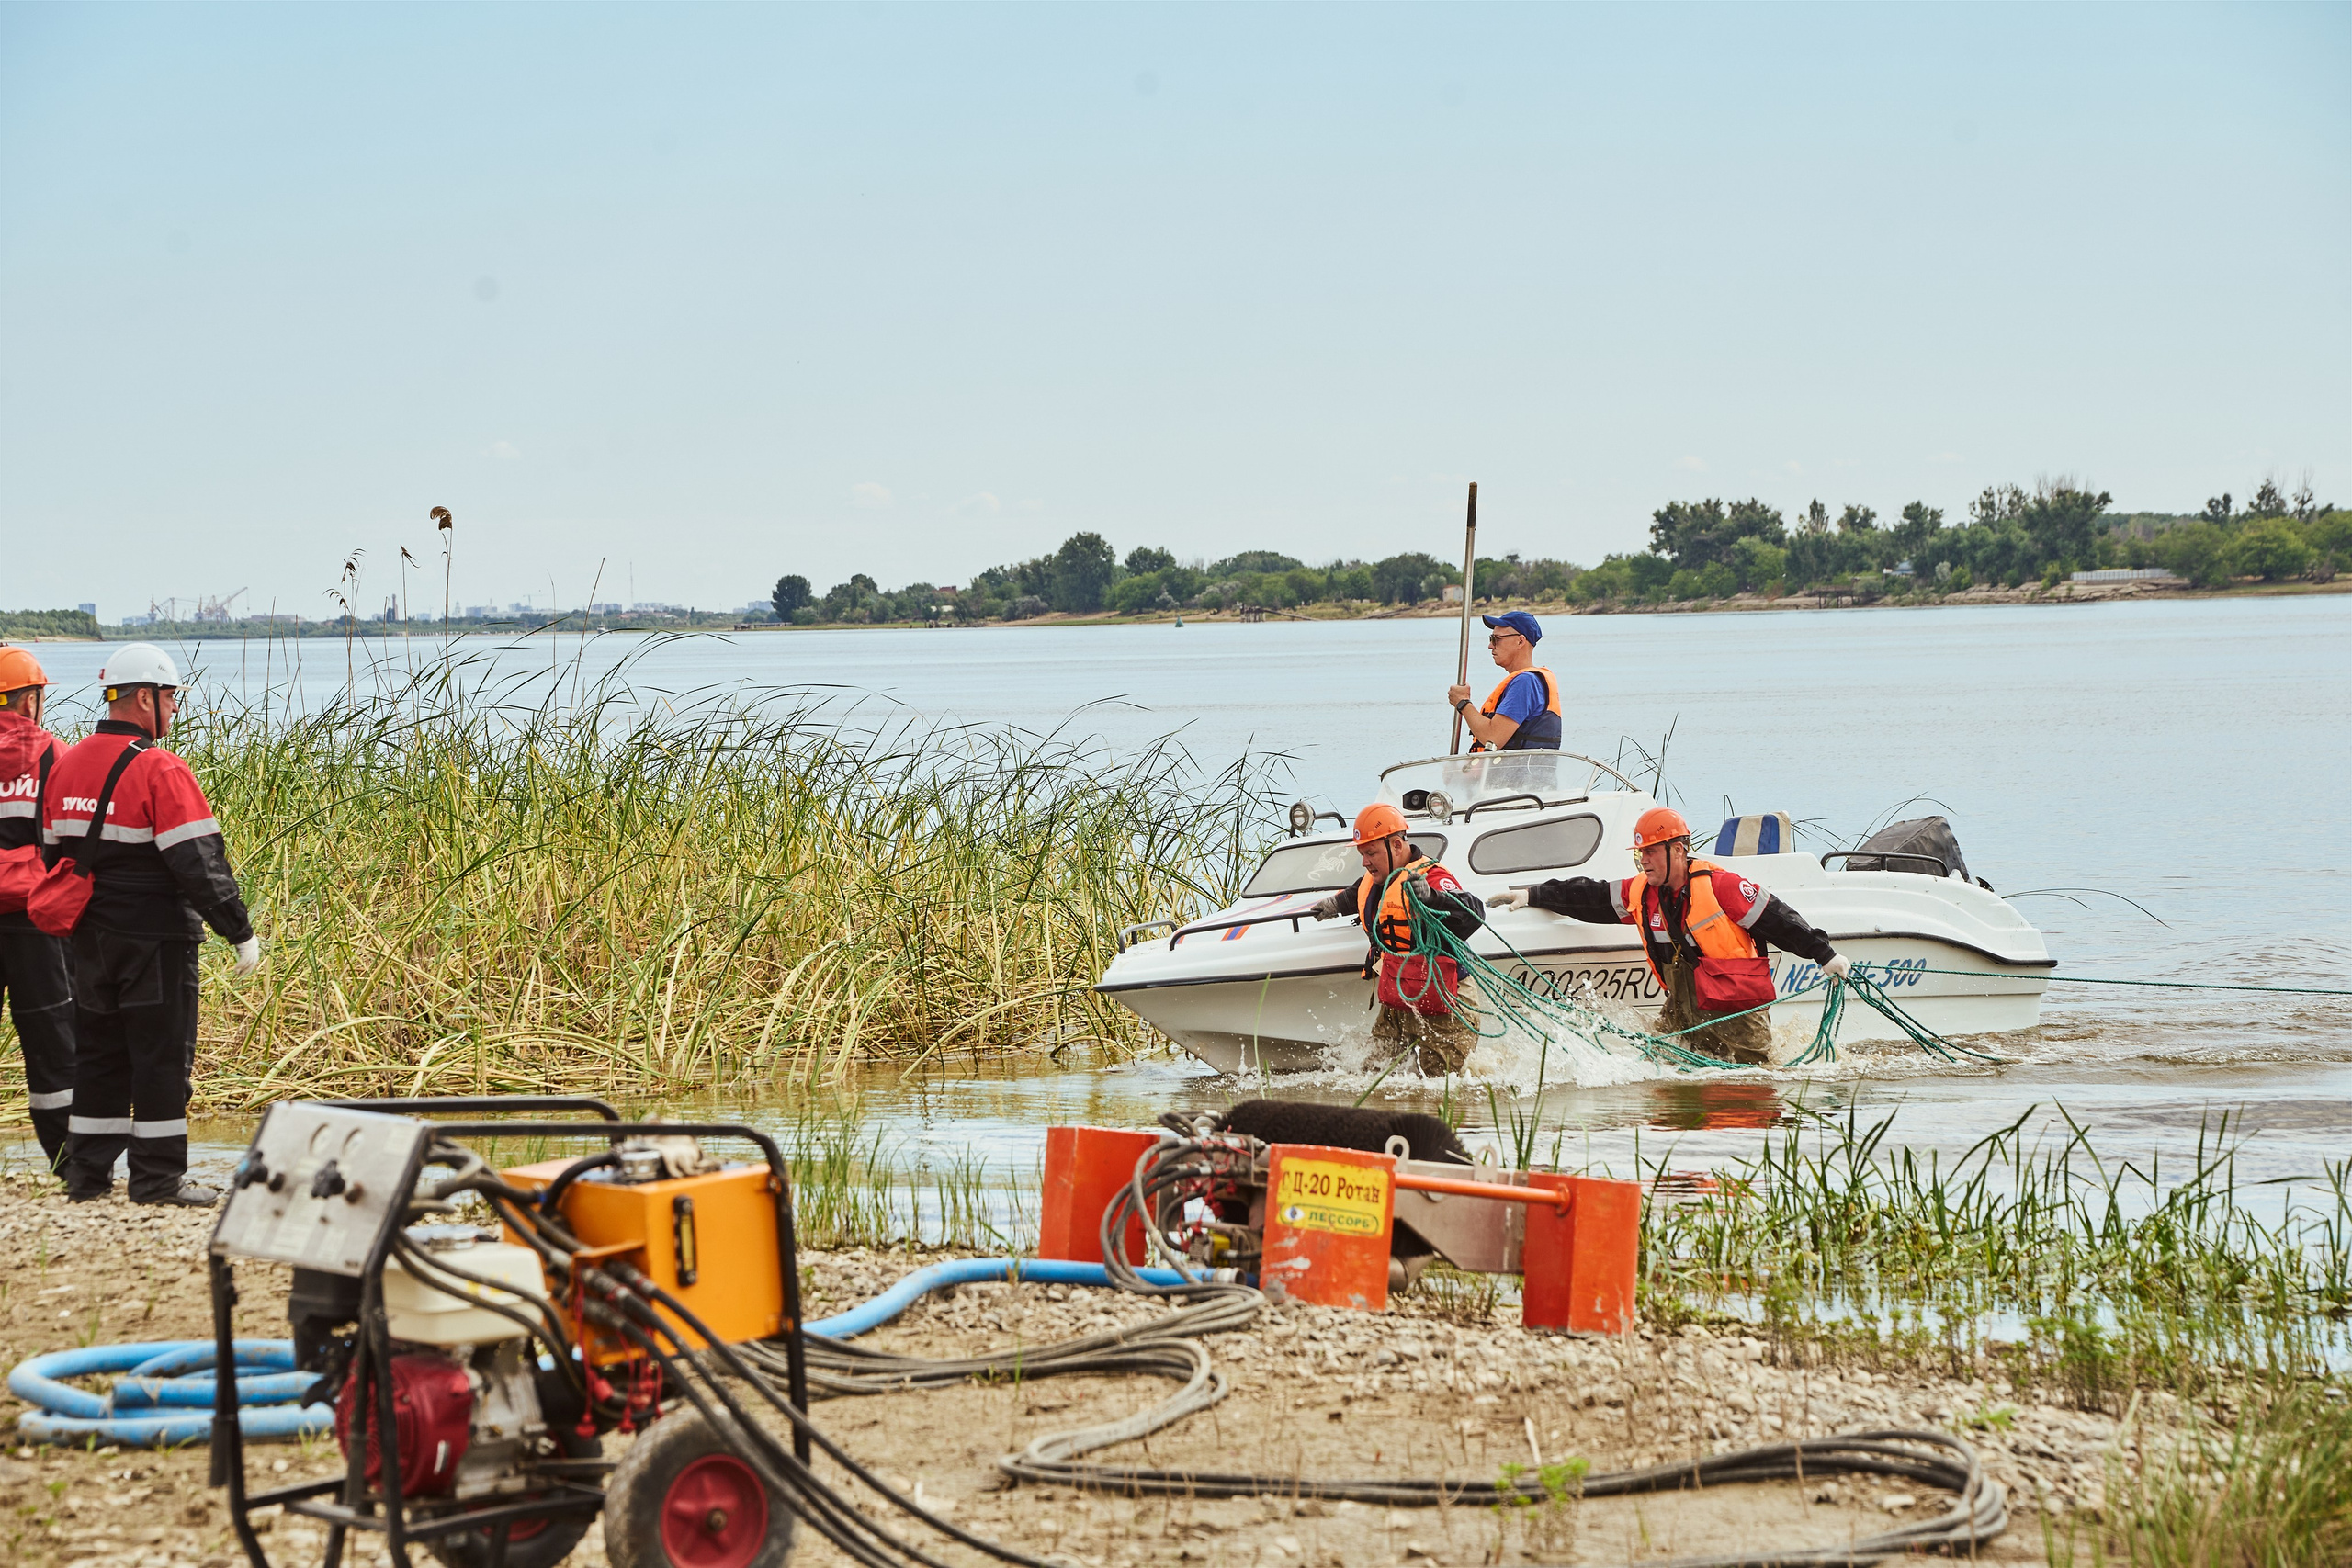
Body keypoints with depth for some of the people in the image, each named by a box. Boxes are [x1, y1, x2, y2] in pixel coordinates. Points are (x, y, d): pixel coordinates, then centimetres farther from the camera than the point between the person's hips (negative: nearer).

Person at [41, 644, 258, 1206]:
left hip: (91, 939, 7)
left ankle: (87, 1171, 16)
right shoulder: (159, 771, -16)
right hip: (155, 941, -7)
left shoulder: (66, 766, 8)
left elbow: (53, 854, 16)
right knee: (161, 1057, 0)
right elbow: (199, 864, -18)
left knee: (98, 1054, 14)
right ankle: (157, 1177, 2)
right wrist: (240, 932, -12)